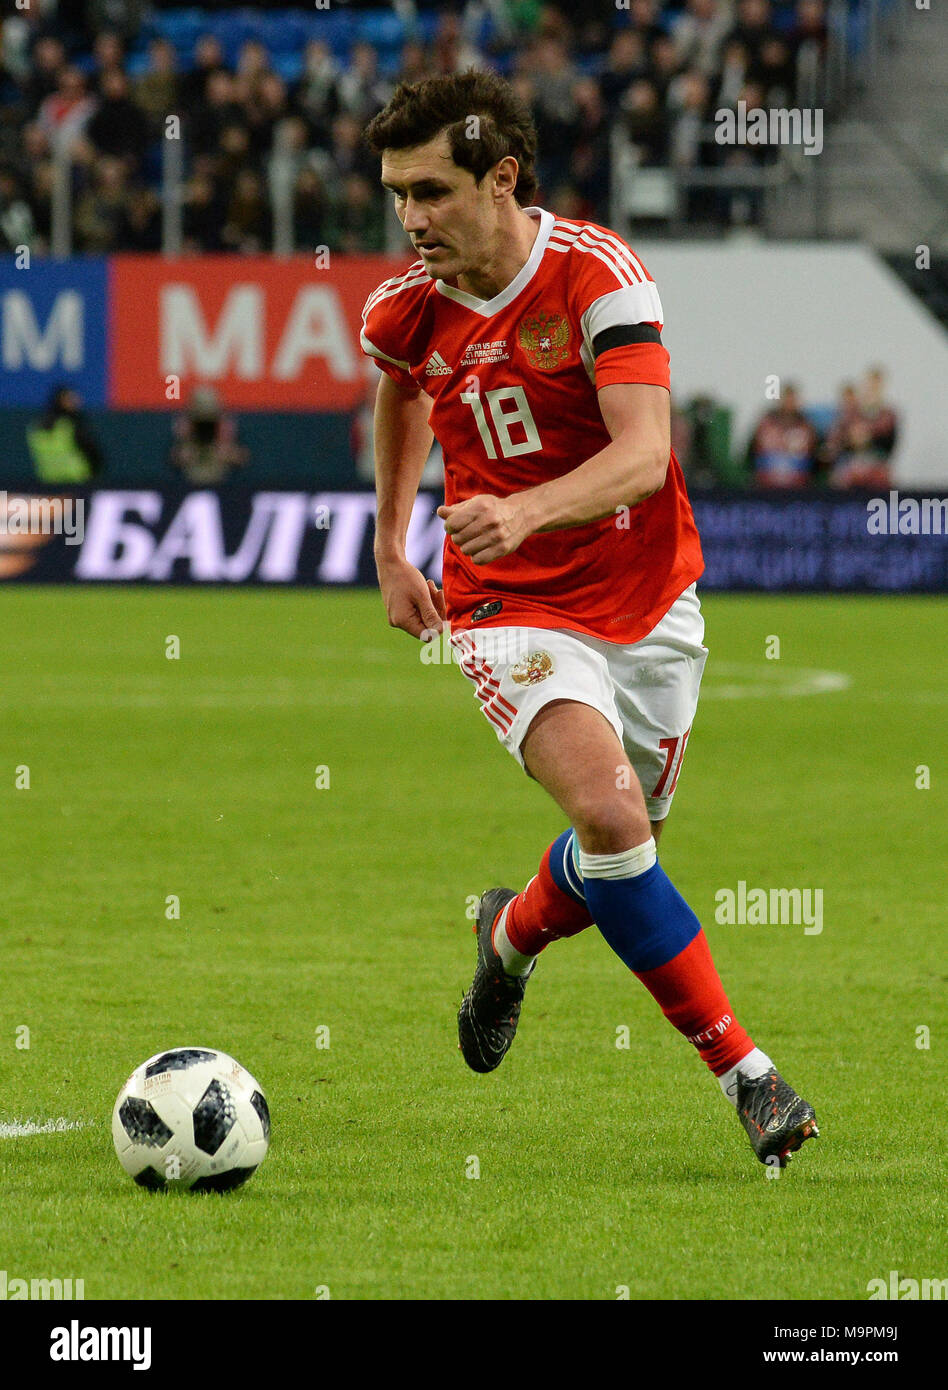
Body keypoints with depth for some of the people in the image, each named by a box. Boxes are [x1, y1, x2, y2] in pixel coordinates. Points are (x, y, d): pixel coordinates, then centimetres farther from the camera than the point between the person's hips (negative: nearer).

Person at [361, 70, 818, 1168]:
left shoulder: (596, 274, -19)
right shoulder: (404, 312, -6)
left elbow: (644, 457, -28)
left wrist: (524, 511, -45)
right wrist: (390, 548, 22)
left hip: (648, 599, 0)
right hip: (513, 612, 0)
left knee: (622, 835, 15)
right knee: (609, 816, -24)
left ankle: (514, 935, 51)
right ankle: (743, 1072, -18)